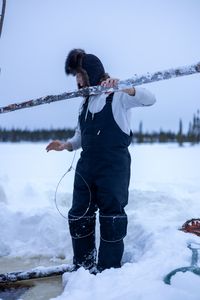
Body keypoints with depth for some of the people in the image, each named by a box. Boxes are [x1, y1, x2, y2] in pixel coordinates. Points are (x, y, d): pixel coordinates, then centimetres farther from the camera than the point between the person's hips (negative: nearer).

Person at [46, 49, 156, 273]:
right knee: (79, 215, 9)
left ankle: (109, 269, 8)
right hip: (87, 165, 7)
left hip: (114, 165, -7)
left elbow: (149, 99, -20)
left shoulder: (118, 95, -4)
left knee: (112, 216, -3)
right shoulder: (85, 103, 17)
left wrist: (123, 87, -35)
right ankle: (83, 264, 24)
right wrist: (65, 145, 2)